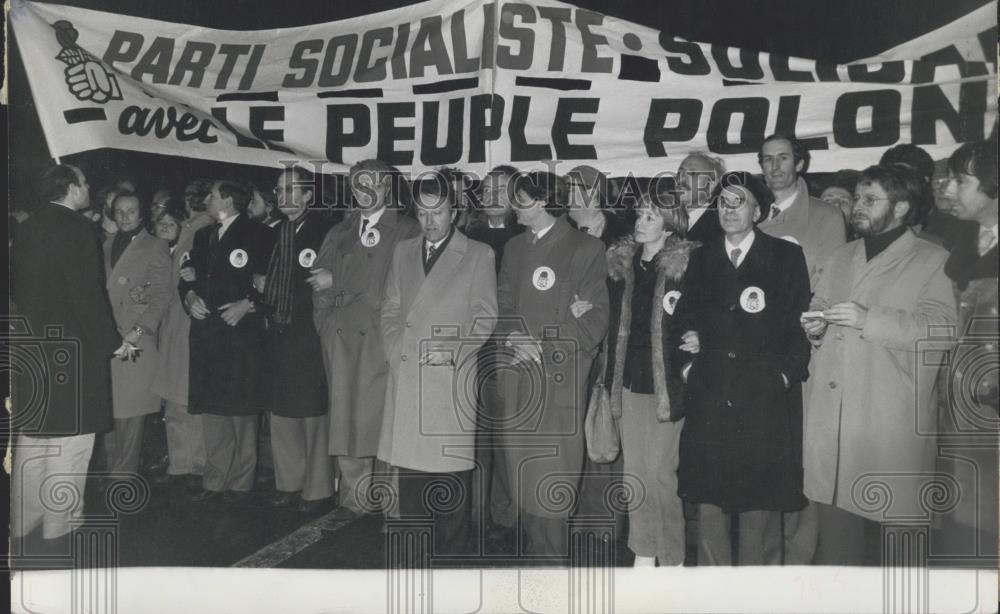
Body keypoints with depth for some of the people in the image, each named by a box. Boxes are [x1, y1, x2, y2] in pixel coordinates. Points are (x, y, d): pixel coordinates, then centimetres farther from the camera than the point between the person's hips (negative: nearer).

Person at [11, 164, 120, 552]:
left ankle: (23, 527, 24)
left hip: (30, 348, 8)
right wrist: (111, 342, -8)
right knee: (70, 440, 1)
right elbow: (88, 294, -18)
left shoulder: (28, 228, 9)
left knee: (31, 441, 15)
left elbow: (16, 287, 14)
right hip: (72, 349, -8)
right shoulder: (77, 229, -14)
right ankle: (57, 531, 7)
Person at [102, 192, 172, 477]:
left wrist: (139, 330, -14)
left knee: (129, 411, -3)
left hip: (136, 341, -4)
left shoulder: (155, 247, 3)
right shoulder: (107, 245, 18)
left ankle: (124, 475, 5)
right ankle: (112, 468, 12)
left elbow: (161, 295, -4)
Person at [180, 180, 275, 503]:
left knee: (241, 408, -1)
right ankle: (215, 478, 18)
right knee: (210, 406, 8)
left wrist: (247, 304, -17)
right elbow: (188, 275, 20)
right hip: (206, 333, 6)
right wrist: (190, 296, 0)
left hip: (241, 332, -6)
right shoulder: (203, 236, 19)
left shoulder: (258, 234, -2)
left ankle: (240, 481, 9)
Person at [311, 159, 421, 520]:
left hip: (380, 341, -4)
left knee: (381, 419, -4)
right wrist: (326, 328, -1)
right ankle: (355, 497, 15)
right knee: (345, 419, 5)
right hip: (340, 339, 5)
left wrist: (337, 284, -6)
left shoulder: (407, 233, 2)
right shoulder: (338, 233, 19)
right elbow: (318, 283, 14)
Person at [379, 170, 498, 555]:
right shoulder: (403, 252, 17)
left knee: (450, 464, -4)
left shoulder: (478, 255, 4)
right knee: (410, 468, 5)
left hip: (451, 379, -3)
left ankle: (451, 552, 7)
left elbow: (485, 318, 1)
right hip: (406, 377, 4)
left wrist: (452, 354, -9)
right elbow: (390, 310, 17)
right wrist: (396, 350, 1)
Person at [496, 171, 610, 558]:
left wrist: (543, 348, -13)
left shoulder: (585, 249, -1)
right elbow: (502, 306, 14)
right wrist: (511, 337, -8)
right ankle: (527, 556, 19)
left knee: (550, 483, -4)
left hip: (558, 383, -5)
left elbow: (593, 323, -6)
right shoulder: (514, 247, 17)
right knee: (521, 484, 8)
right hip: (516, 381, 5)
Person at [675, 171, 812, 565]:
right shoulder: (701, 259, 15)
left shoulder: (787, 257, 5)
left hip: (764, 398, -3)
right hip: (709, 396, 3)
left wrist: (787, 372, -8)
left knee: (760, 500, 1)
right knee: (708, 498, 4)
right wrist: (687, 362, 2)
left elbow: (801, 323, 1)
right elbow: (684, 318, 17)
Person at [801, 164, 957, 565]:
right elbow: (818, 305, 25)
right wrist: (814, 326, 2)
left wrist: (869, 320, -21)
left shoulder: (933, 261, 0)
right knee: (834, 527, 9)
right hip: (831, 416, 5)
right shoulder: (842, 259, 20)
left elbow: (940, 325, -12)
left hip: (891, 422, -5)